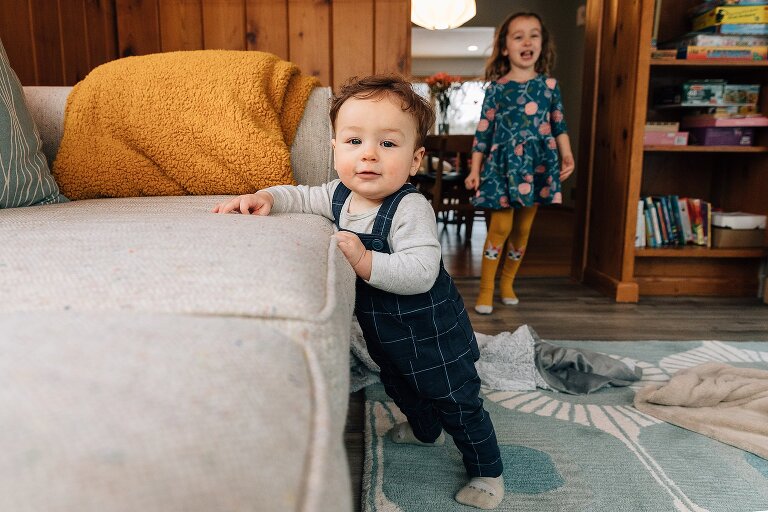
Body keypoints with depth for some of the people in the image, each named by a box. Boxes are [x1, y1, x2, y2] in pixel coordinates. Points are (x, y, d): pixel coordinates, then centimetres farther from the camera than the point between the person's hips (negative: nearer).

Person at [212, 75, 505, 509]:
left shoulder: (410, 208, -32)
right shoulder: (341, 195, -8)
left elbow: (421, 272, -40)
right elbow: (302, 196, 7)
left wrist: (365, 261, -46)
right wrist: (266, 198, -12)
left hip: (432, 333, -8)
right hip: (385, 334, 8)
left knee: (457, 403, 8)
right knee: (399, 387, 31)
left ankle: (488, 473, 32)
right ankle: (425, 431, 61)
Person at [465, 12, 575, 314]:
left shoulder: (549, 84, 7)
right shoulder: (496, 87, 1)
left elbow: (559, 125, 10)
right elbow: (483, 131, 1)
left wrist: (567, 155, -2)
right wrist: (474, 170, -1)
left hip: (538, 164, 3)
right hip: (503, 163, -2)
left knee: (523, 228, 8)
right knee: (501, 226, -8)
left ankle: (507, 283, 24)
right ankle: (486, 290, 3)